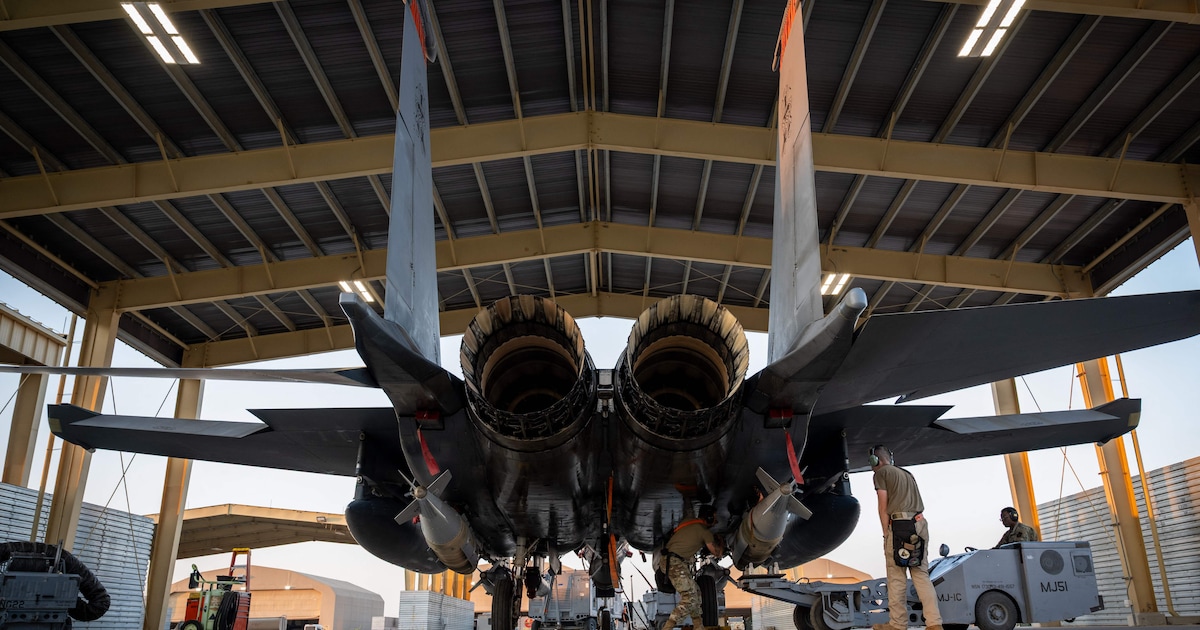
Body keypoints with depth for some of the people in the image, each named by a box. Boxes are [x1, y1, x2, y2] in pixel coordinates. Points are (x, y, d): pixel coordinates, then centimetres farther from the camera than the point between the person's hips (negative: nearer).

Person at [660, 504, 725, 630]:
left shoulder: (690, 522, 18)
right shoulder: (705, 532, -4)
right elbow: (717, 552, 5)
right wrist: (722, 544, 27)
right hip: (675, 562, -9)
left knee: (695, 592, 16)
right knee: (689, 599, -13)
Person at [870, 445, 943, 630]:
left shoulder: (881, 473, 5)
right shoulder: (907, 474, 26)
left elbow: (883, 507, -2)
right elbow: (919, 504, 20)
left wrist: (886, 534, 0)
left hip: (899, 525, -7)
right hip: (920, 524, 7)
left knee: (896, 578, -2)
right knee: (922, 575, 6)